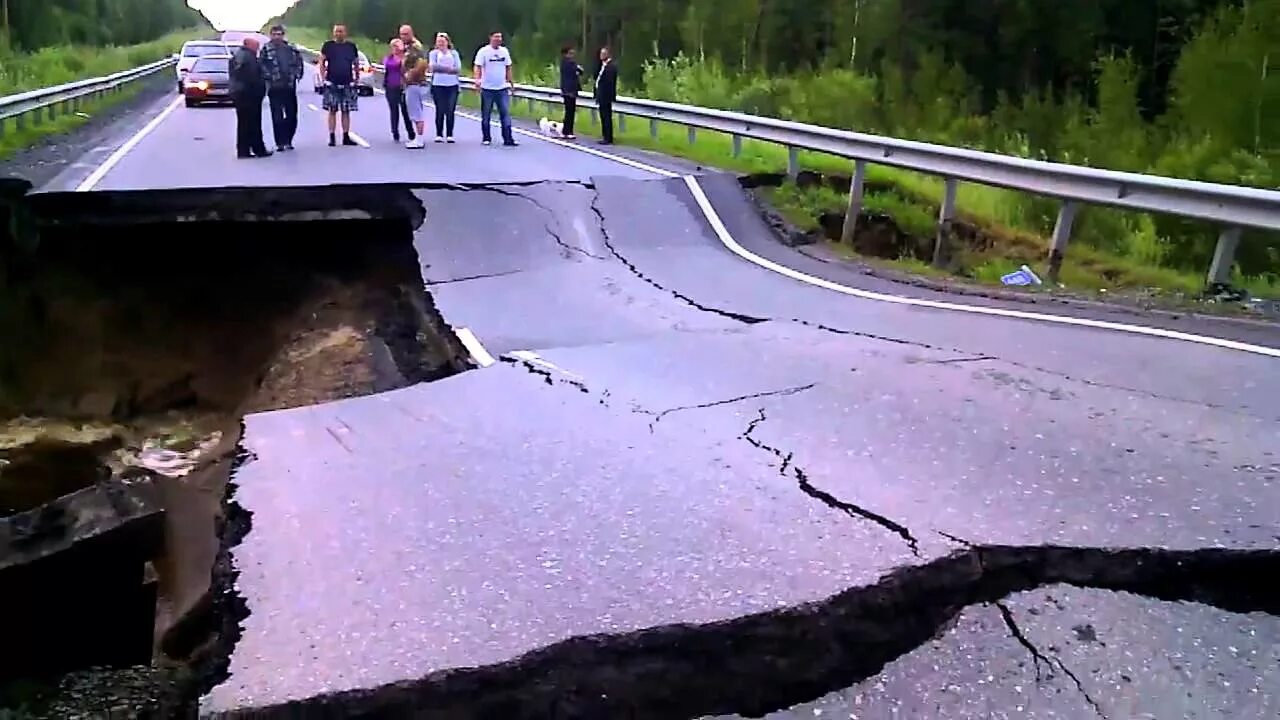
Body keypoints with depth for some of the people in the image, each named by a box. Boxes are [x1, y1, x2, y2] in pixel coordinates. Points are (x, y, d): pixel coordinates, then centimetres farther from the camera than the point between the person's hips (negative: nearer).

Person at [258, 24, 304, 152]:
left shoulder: (291, 48, 9)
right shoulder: (266, 49, -2)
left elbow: (299, 62, 16)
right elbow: (261, 66, -5)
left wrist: (297, 75, 3)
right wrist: (269, 78, -12)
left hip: (290, 86, 3)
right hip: (274, 87, -3)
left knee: (292, 116, 7)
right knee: (277, 117, -1)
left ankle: (288, 140, 22)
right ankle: (279, 143, 4)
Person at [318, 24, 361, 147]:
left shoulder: (351, 46, 8)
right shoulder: (328, 45, 2)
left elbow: (356, 63, 16)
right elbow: (322, 62, 3)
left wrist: (357, 77, 9)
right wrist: (323, 78, -6)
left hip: (347, 84, 2)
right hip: (332, 84, -2)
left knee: (346, 111, 4)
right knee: (332, 111, -1)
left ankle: (346, 137, 10)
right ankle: (332, 138, 2)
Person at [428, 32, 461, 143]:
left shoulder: (454, 53, 13)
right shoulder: (433, 53, 11)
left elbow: (458, 68, 1)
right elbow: (433, 66, -5)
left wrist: (441, 68, -8)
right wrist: (449, 68, -7)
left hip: (452, 85, 1)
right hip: (438, 85, -1)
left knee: (451, 111, -4)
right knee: (440, 111, -4)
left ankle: (449, 135, 3)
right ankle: (439, 135, 4)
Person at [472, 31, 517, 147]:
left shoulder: (504, 51, 8)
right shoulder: (483, 51, -6)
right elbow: (478, 67, -12)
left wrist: (511, 83, 15)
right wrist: (477, 79, -29)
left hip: (502, 89, 3)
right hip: (487, 89, -3)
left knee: (506, 114, -3)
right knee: (486, 115, 7)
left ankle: (508, 139, -4)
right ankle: (486, 138, 18)